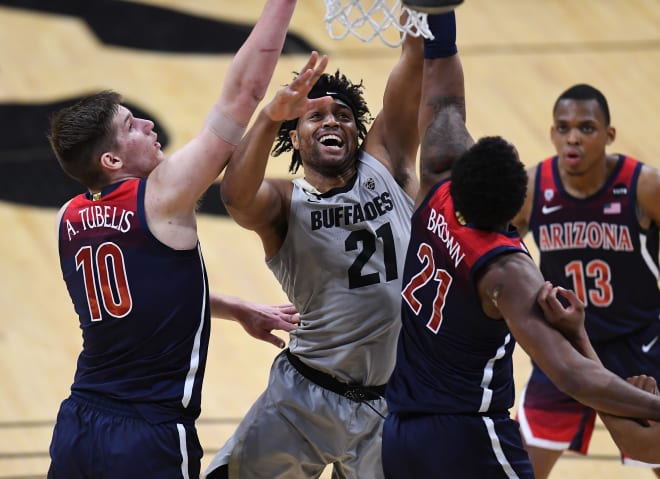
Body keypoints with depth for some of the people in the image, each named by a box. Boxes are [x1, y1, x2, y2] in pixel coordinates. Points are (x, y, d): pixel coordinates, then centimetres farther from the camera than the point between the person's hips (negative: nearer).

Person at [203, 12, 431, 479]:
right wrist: (270, 117, -45)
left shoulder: (385, 166, 4)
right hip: (306, 399, -2)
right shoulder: (282, 201, -4)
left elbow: (416, 58, -5)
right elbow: (236, 197, -30)